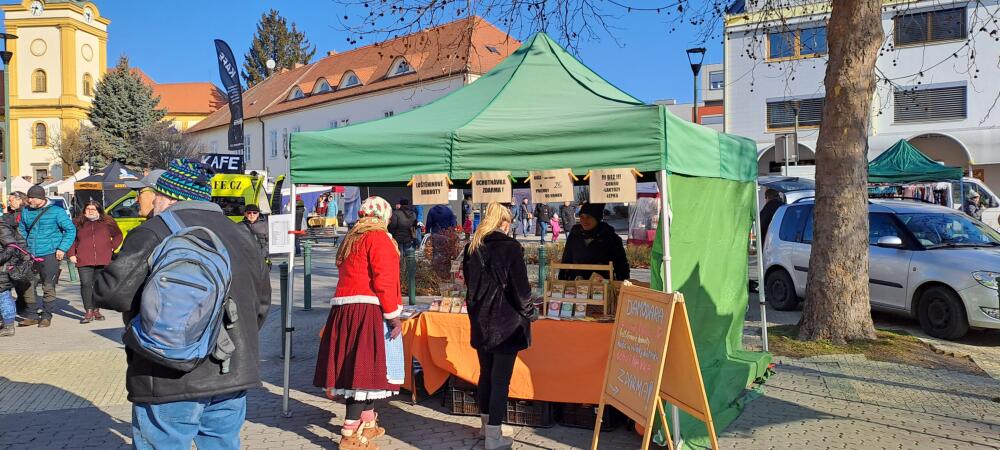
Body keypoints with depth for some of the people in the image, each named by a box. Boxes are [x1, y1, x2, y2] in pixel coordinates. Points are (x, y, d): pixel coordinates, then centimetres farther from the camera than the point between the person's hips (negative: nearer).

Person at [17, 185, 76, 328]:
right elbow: (22, 230, 22)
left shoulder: (56, 211, -3)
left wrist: (62, 248, -9)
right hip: (30, 255, 4)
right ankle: (33, 316, 12)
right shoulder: (26, 211, 11)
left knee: (48, 287, 0)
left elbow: (71, 230, -2)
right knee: (28, 286, 1)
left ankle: (46, 316, 10)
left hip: (49, 255, -4)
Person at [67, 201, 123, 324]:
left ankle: (96, 310, 17)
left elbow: (118, 236, 19)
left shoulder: (107, 223, 10)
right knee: (86, 284, -10)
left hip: (102, 261, 1)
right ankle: (89, 312, -7)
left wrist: (111, 248, 8)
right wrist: (71, 254, 5)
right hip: (84, 261, -1)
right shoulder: (78, 223, 10)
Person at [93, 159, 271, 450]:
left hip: (171, 382, -6)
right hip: (233, 378, 6)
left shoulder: (154, 233, -10)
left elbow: (110, 293, -18)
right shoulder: (241, 236, 12)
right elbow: (261, 304, 17)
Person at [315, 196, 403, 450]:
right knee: (366, 368, -6)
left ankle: (367, 422, 27)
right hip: (368, 310, -9)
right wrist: (393, 316, -12)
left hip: (344, 309, 9)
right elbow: (384, 281, -15)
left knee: (354, 366, 14)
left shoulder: (351, 239, 20)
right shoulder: (378, 238, -6)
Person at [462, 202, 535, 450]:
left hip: (480, 321, 6)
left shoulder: (471, 248, 4)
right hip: (506, 323, -6)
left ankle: (485, 424, 34)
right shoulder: (511, 247, -14)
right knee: (501, 378, 1)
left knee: (486, 373, 20)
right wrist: (530, 312, 2)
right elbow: (520, 287, -14)